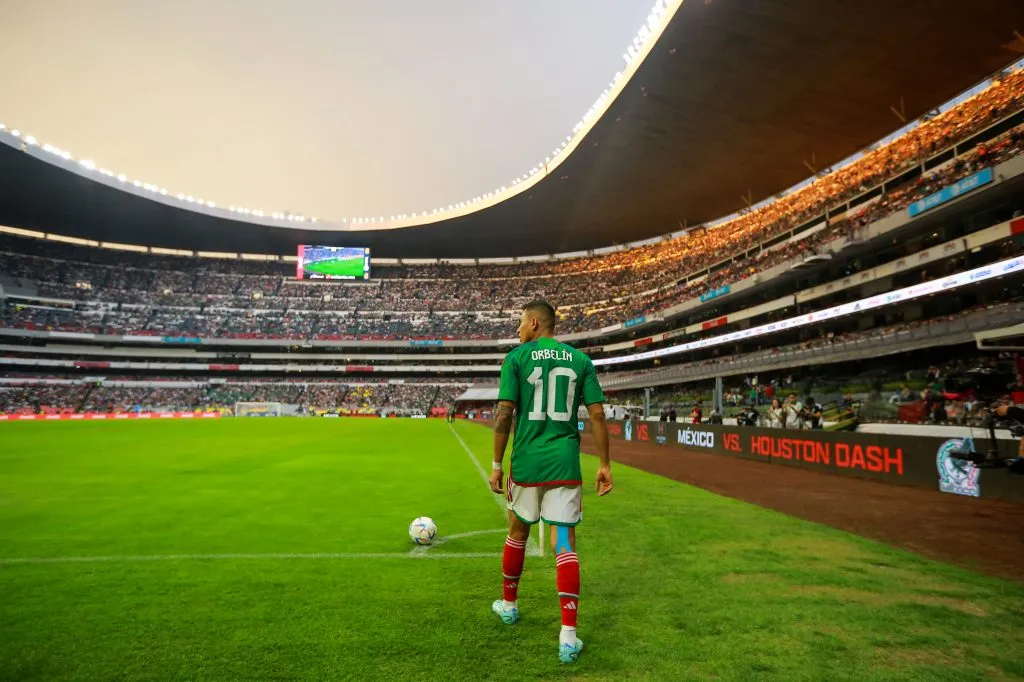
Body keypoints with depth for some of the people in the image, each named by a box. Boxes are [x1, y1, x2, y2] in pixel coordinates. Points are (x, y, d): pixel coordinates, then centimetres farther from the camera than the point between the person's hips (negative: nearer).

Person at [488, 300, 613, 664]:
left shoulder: (517, 357, -3)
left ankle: (509, 604, 40)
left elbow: (504, 414, -8)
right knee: (564, 542, 4)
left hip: (526, 463, -1)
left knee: (518, 532, 20)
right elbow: (597, 414, 0)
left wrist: (497, 465, -1)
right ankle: (568, 635, 1)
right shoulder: (580, 359, 4)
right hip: (565, 464, 1)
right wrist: (605, 464, 6)